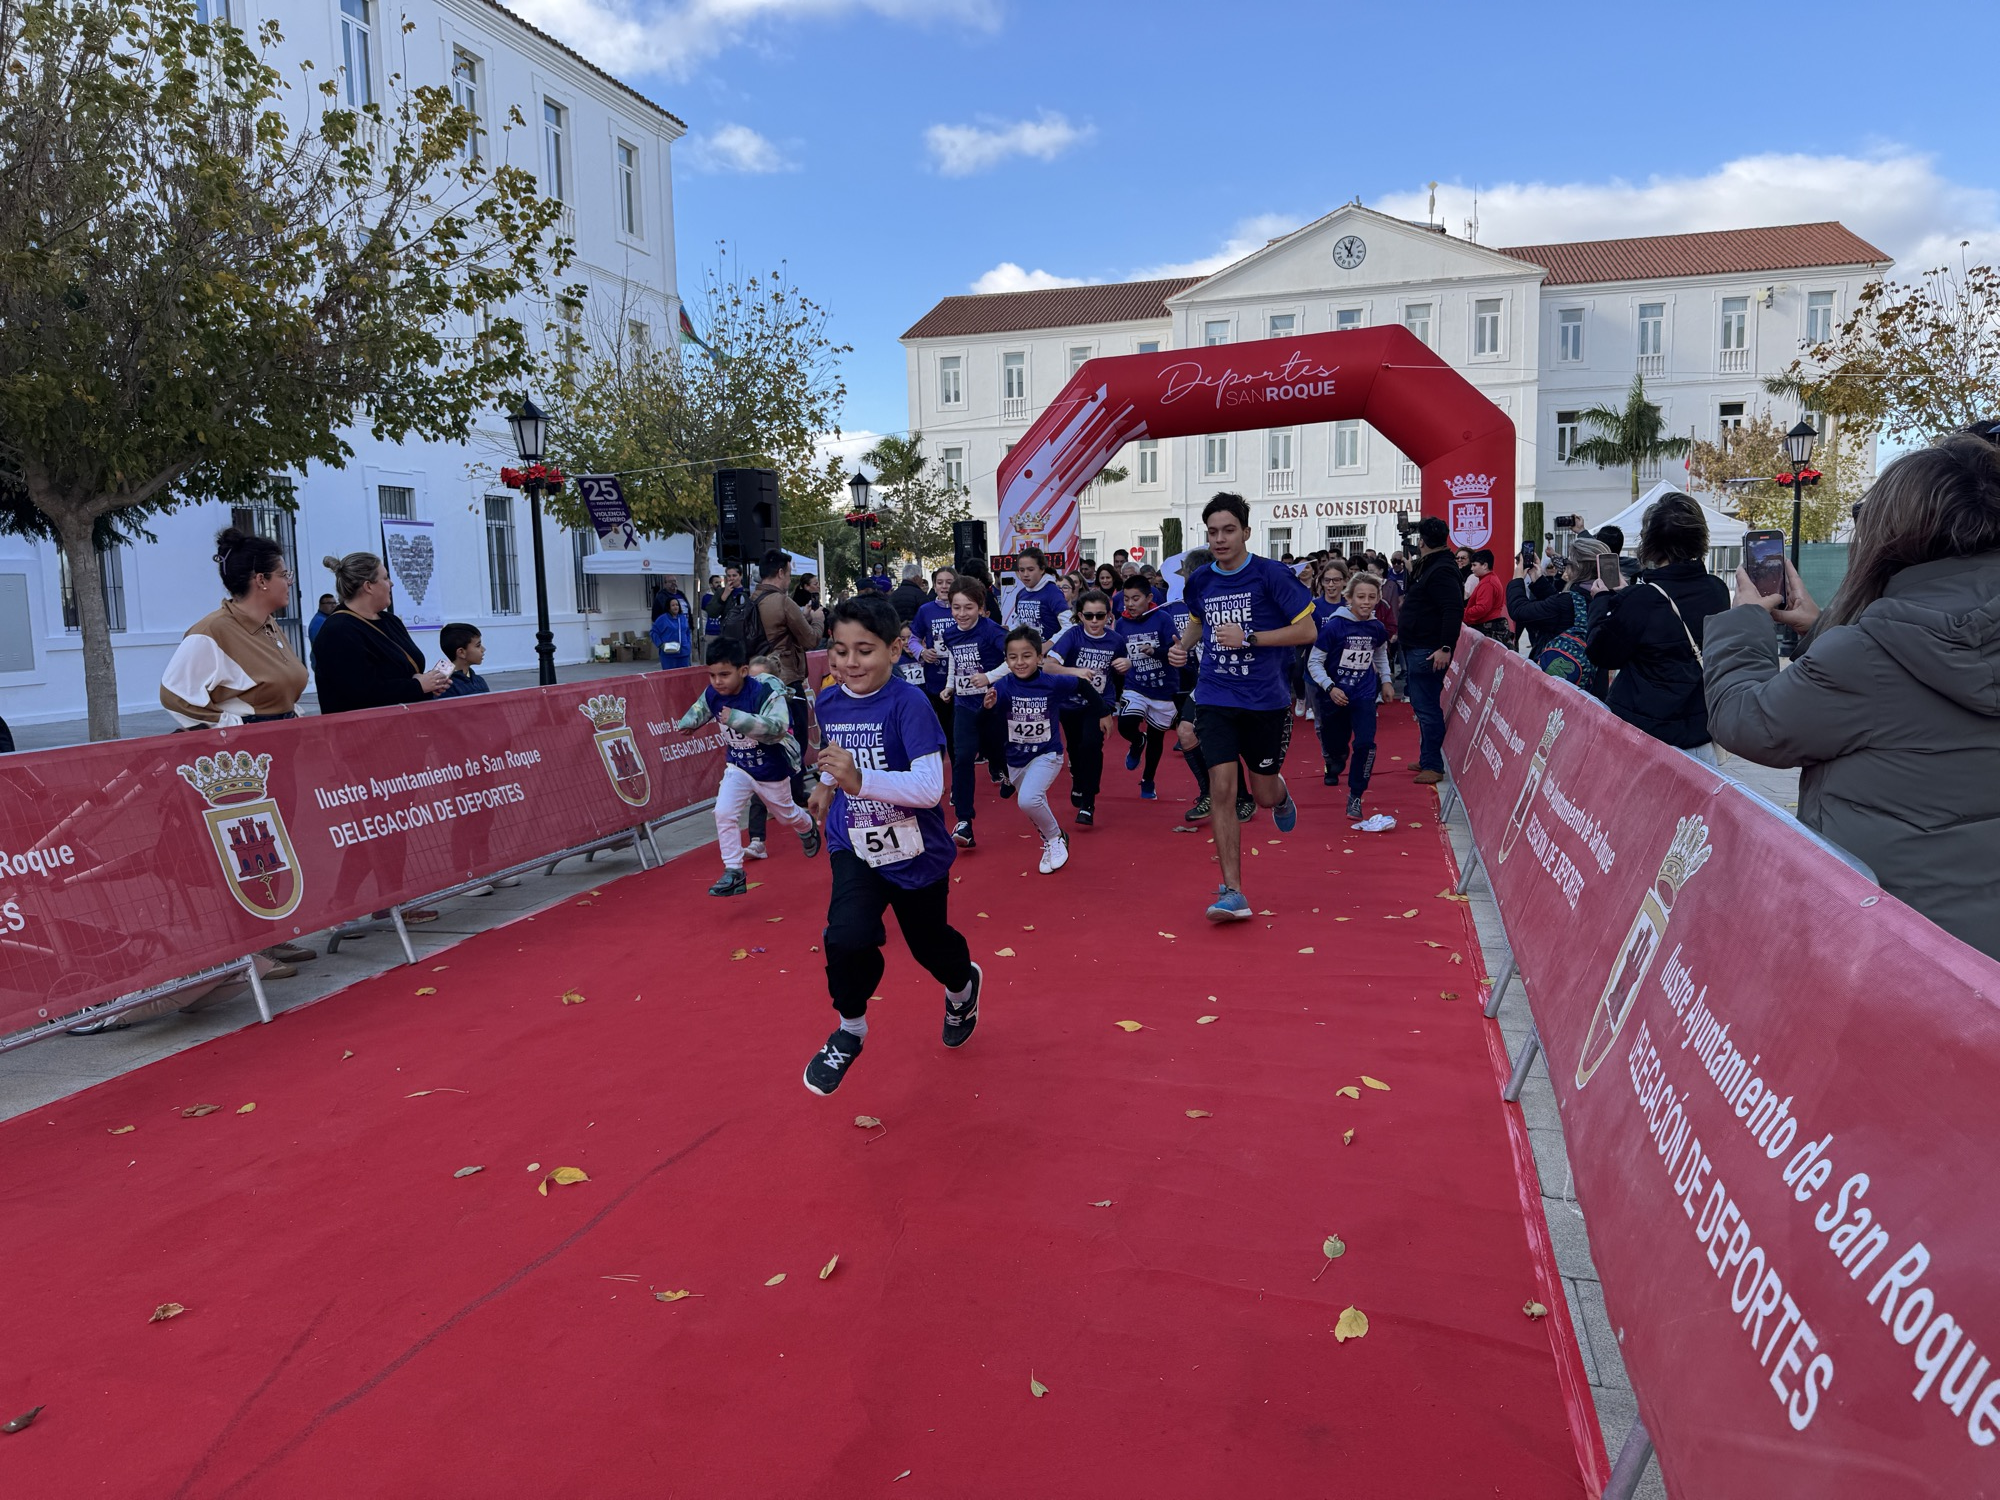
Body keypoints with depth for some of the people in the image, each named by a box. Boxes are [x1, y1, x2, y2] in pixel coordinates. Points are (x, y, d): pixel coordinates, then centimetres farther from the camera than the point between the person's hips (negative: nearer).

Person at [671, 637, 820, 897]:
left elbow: (778, 728, -45)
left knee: (785, 815, 21)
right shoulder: (712, 694, -15)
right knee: (723, 814, -16)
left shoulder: (765, 692, -32)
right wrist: (686, 724, -13)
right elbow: (699, 710, 8)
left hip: (772, 770, -3)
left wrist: (737, 718, -53)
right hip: (738, 766, 3)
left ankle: (807, 827, 58)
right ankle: (734, 874, -4)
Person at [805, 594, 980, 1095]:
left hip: (915, 852, -3)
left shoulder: (908, 703, -23)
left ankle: (963, 986, 56)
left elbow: (931, 787, -32)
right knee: (847, 937, -23)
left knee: (929, 944, 18)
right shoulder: (829, 703, -4)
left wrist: (860, 780, -41)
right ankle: (850, 1030, 6)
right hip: (855, 848, 3)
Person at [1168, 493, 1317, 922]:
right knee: (1222, 790, -10)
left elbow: (1306, 630, -10)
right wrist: (1182, 645, 4)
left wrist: (1248, 637, -17)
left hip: (1265, 701, -2)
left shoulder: (1272, 575, -10)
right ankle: (1233, 893, -5)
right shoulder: (1199, 581, 3)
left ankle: (1281, 793, 50)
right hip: (1215, 699, 2)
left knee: (1264, 796, 9)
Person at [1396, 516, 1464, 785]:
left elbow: (1454, 610, -25)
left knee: (1427, 708, -7)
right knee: (1423, 706, 16)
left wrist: (1446, 647, -29)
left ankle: (1433, 766, -3)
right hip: (1415, 649, 11)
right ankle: (1427, 760, 25)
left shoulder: (1441, 571, -16)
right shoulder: (1426, 567, 16)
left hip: (1428, 652, -11)